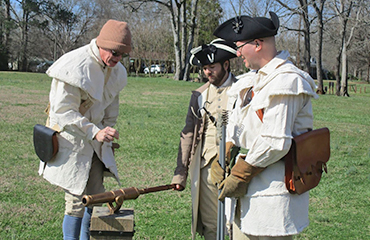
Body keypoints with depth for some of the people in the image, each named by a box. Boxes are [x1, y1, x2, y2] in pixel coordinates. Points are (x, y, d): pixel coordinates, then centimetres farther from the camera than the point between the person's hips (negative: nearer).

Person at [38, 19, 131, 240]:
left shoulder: (116, 71, 3)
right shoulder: (76, 67, -22)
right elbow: (63, 111, -24)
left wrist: (107, 132, 12)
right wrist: (94, 132, -33)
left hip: (95, 139, 8)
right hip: (71, 141, -7)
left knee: (97, 196, 11)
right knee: (76, 200, -6)